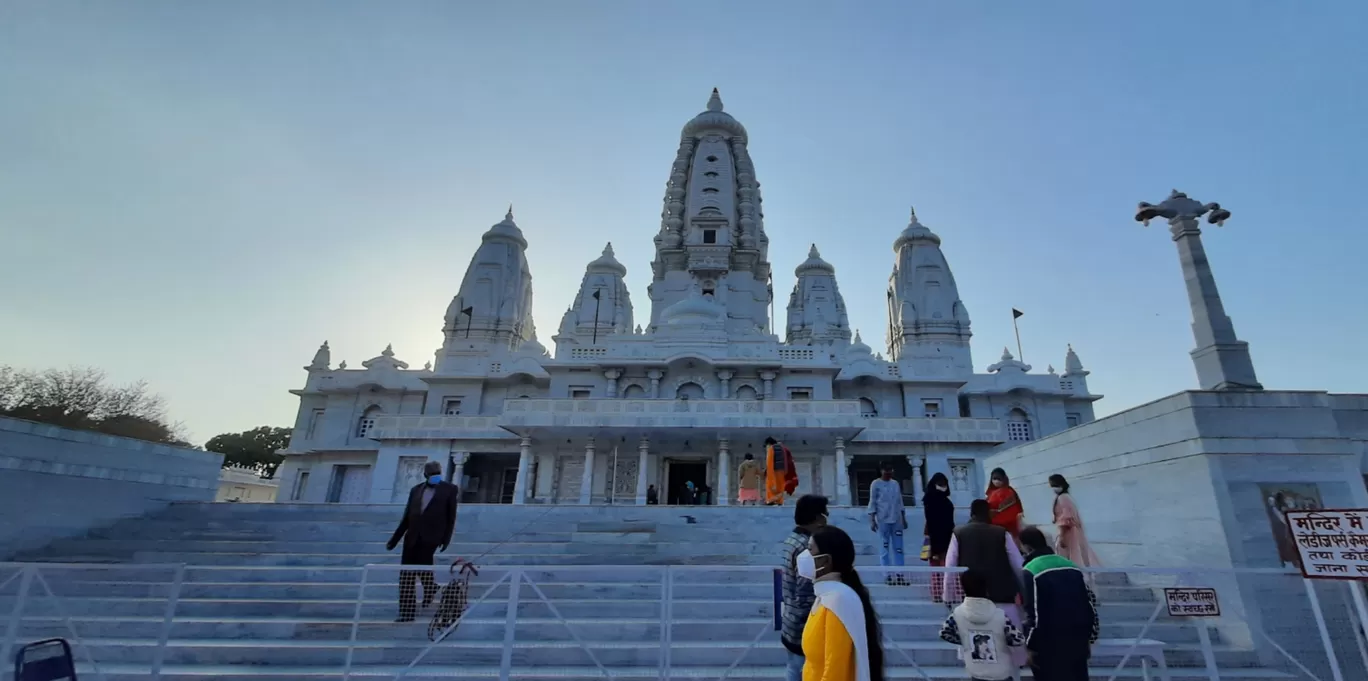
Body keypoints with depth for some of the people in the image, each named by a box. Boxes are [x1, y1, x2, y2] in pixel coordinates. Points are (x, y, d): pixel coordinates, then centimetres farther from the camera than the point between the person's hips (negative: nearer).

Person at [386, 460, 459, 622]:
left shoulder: (450, 489, 4)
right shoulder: (416, 490, 14)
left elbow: (451, 515, 2)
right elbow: (406, 517, 16)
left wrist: (446, 538, -5)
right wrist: (395, 539, 12)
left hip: (431, 535, -4)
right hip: (413, 535, 4)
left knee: (422, 563, -18)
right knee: (406, 574, 3)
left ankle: (430, 587, 14)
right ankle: (408, 612, 15)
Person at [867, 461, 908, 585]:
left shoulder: (896, 484, 13)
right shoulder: (876, 484, -1)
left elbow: (900, 502, 16)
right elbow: (872, 502, -3)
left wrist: (904, 518, 13)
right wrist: (872, 520, -9)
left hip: (897, 520, 5)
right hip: (883, 520, -5)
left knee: (898, 548, 3)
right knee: (885, 548, -1)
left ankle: (900, 575, 8)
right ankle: (888, 576, 2)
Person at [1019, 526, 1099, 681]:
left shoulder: (1030, 571, -13)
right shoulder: (1071, 566, 10)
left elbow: (1034, 613, -16)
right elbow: (1091, 603, 12)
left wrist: (1030, 646, -6)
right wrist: (1089, 638, 21)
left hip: (1050, 645, -7)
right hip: (1078, 640, 7)